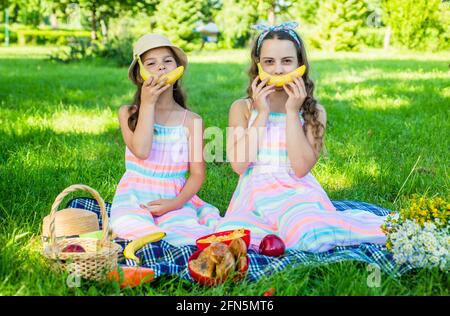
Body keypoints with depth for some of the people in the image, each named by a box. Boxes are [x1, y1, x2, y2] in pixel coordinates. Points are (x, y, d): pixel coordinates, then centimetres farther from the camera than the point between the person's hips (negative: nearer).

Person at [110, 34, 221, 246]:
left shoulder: (191, 121, 3)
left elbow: (197, 174, 3)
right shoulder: (128, 113, 3)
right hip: (135, 198, 0)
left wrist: (177, 203, -15)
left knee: (187, 235, -30)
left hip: (174, 199, 1)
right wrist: (148, 104, -12)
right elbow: (141, 151, -16)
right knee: (129, 226, -34)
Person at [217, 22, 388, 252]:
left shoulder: (314, 111, 4)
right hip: (255, 194, 1)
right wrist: (262, 113, -9)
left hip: (297, 193, -1)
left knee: (310, 237, -34)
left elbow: (301, 168, -9)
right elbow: (239, 164, -8)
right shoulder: (242, 108, 5)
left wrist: (292, 112, -11)